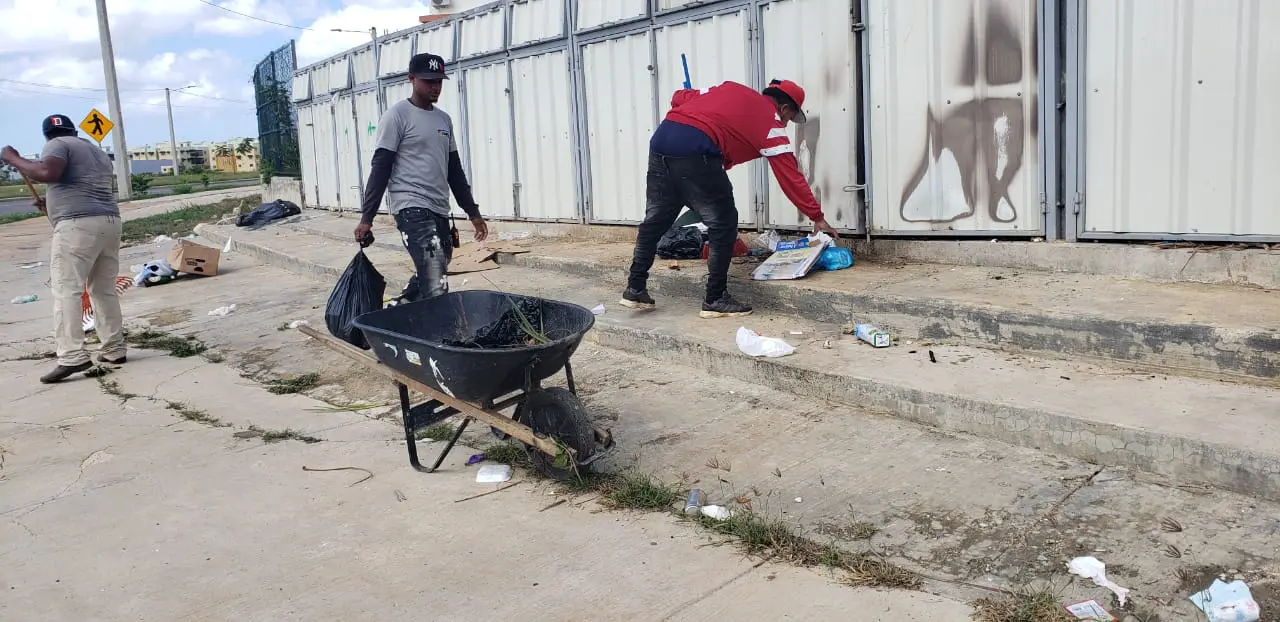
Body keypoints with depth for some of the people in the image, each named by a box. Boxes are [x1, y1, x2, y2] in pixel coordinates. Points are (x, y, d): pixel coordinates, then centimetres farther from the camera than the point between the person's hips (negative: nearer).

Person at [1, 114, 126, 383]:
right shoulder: (97, 151, 28)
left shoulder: (57, 145, 4)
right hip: (109, 222, 8)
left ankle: (72, 357, -17)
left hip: (78, 226, -8)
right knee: (105, 290, 13)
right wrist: (53, 205, 38)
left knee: (65, 290, -9)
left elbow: (47, 172, -18)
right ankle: (114, 350, 15)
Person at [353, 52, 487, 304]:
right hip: (412, 208, -8)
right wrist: (366, 218, -13)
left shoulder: (444, 119, 17)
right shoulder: (398, 115, -5)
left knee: (428, 279, 11)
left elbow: (454, 170, 22)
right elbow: (380, 168, -8)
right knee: (436, 288, -17)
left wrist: (473, 212, 18)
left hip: (439, 210, 8)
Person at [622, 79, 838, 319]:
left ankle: (635, 289, 23)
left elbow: (679, 98, 24)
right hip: (694, 151, -7)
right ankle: (715, 299, 9)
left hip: (661, 138, 7)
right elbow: (792, 176, 10)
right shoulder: (771, 122, 10)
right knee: (723, 226, 5)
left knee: (655, 221, 17)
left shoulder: (731, 90, 28)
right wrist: (817, 216, 16)